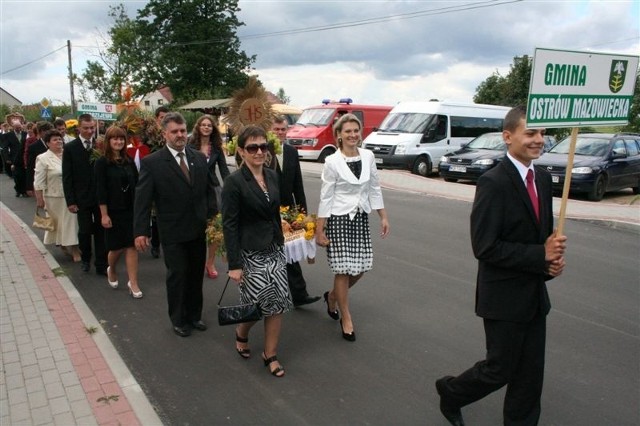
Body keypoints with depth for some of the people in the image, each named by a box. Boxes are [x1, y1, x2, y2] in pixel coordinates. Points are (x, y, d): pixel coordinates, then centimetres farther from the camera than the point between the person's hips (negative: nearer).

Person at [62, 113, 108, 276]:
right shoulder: (70, 148, -3)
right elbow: (67, 177, -3)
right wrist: (70, 201, -7)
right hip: (82, 198, 0)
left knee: (101, 231, 6)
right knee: (84, 231, 10)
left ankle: (101, 265, 14)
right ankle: (86, 260, 33)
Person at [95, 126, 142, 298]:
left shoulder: (129, 161, 5)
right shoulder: (102, 163, -6)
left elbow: (136, 185, 7)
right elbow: (101, 190, -10)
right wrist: (104, 214, -13)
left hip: (131, 210, 3)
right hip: (114, 211, -3)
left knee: (131, 245, 1)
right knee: (117, 246, 7)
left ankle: (133, 283, 5)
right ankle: (111, 271, 37)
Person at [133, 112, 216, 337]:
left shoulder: (200, 158, 3)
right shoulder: (152, 162, -10)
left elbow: (209, 189, 9)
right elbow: (142, 200, -10)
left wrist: (213, 216, 0)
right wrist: (140, 231, -14)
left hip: (198, 229, 4)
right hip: (173, 233, -4)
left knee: (196, 275, 16)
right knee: (177, 275, 8)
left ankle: (194, 315, 35)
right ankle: (179, 320, 27)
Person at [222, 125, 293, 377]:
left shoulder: (272, 176, 5)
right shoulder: (234, 182, -14)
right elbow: (229, 225, -14)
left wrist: (280, 243, 16)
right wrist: (234, 265, -16)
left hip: (274, 250, 6)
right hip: (250, 253, -6)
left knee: (277, 304, 5)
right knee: (257, 304, 3)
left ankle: (270, 355, 22)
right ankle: (241, 334, 36)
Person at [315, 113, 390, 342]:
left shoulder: (368, 156, 2)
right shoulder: (332, 162, -10)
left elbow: (374, 188, 9)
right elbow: (326, 197, -8)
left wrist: (383, 217, 7)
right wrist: (319, 230, -8)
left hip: (361, 218, 5)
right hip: (339, 219, -5)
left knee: (360, 268, 8)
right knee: (343, 270, 1)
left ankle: (332, 297, 36)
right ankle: (346, 319, 19)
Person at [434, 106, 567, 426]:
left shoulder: (543, 178, 6)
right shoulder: (493, 183, -19)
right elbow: (485, 247, -23)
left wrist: (554, 257, -6)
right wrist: (541, 256, -21)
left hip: (535, 294, 7)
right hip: (505, 297, -7)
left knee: (530, 375, 16)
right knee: (500, 369, 8)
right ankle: (451, 391, 35)